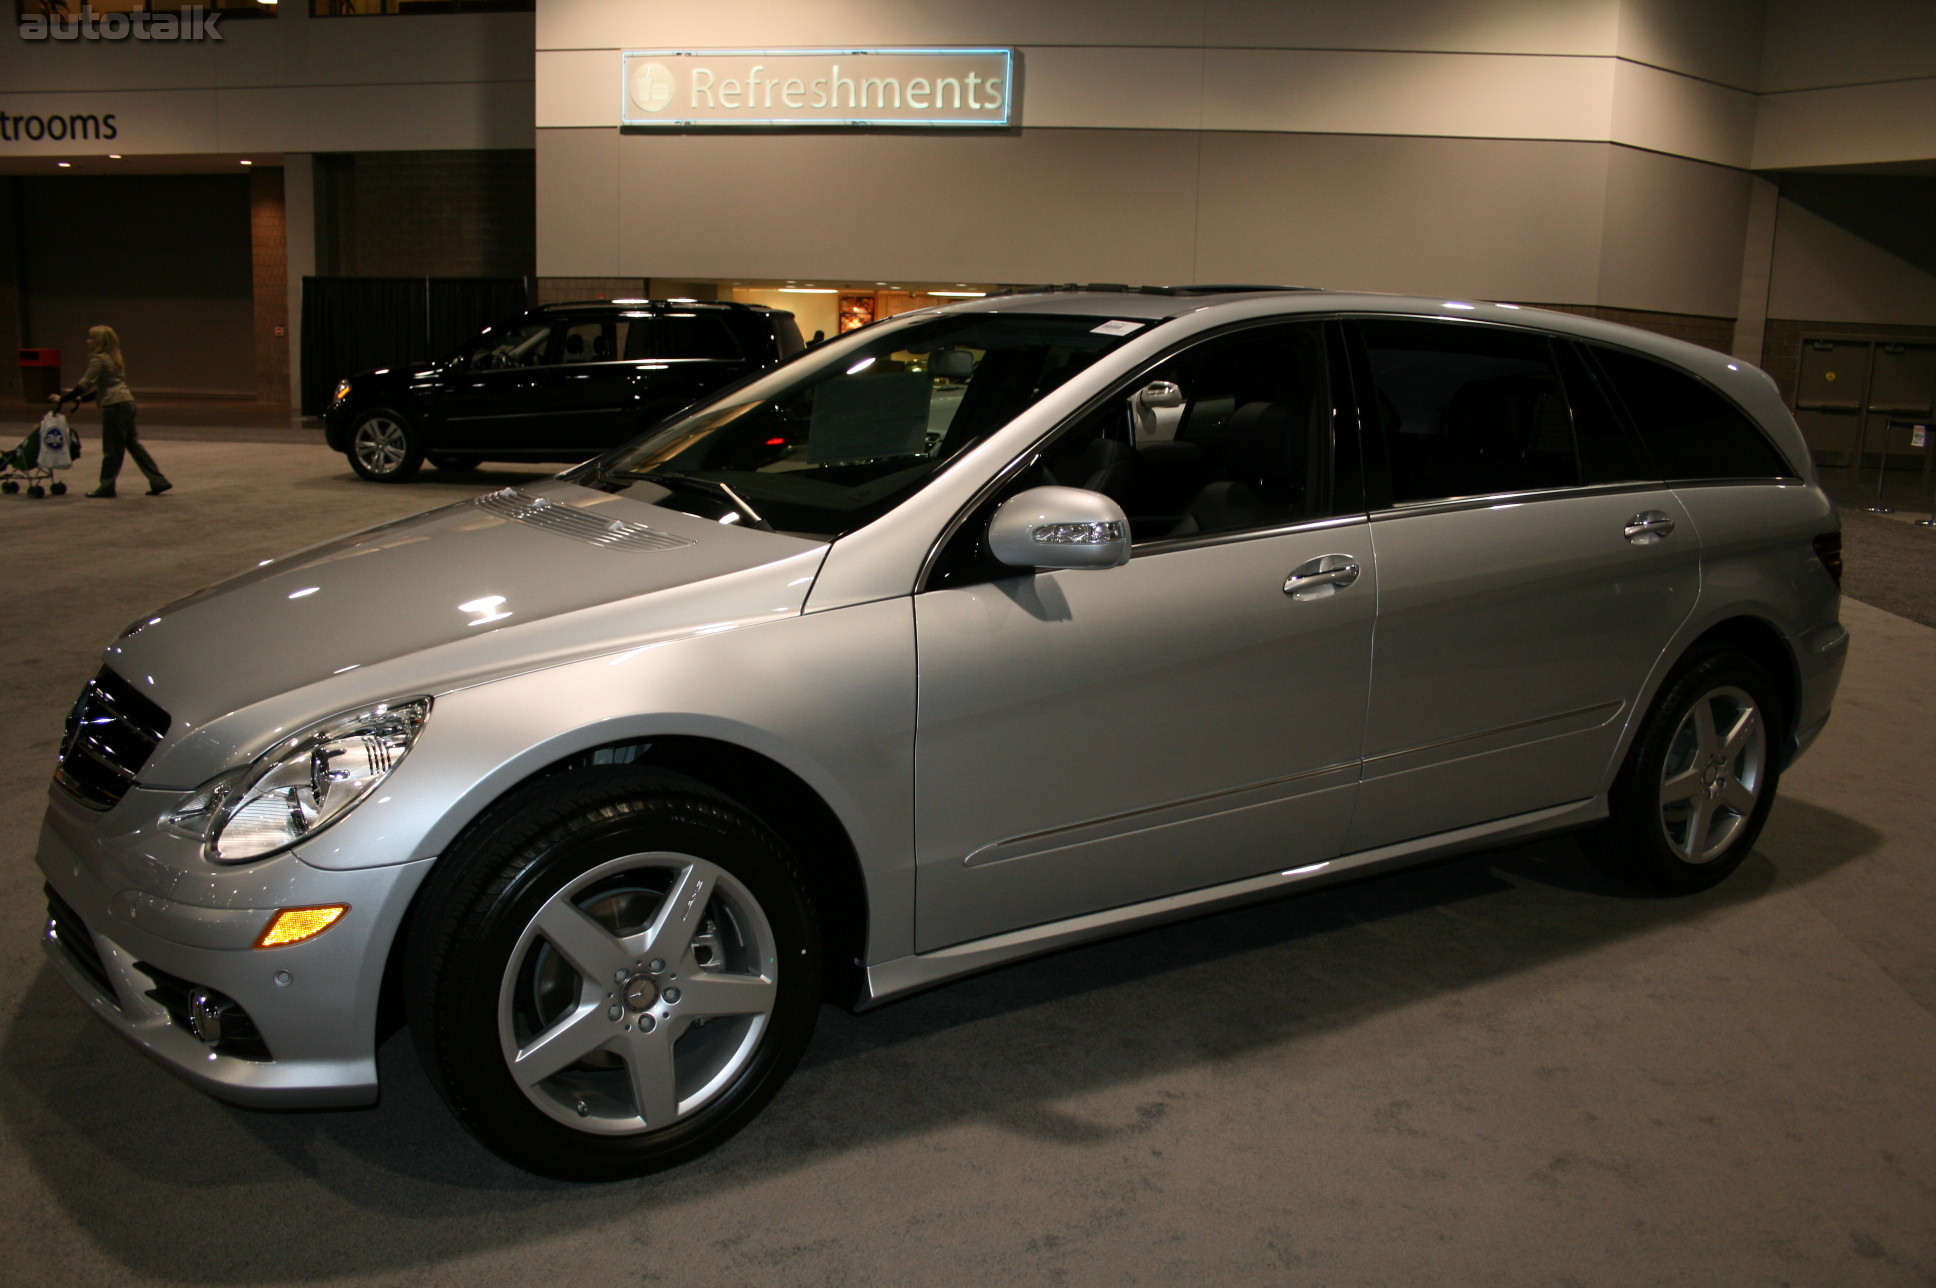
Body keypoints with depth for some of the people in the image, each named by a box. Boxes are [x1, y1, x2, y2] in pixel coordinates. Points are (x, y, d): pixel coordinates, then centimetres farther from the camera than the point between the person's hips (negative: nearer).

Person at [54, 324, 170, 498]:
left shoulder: (98, 359, -9)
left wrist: (62, 399, -7)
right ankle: (158, 481, 9)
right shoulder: (113, 359, 19)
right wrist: (82, 398, 25)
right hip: (127, 403, 9)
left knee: (111, 448, 0)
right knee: (132, 443, 12)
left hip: (114, 406, -9)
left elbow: (85, 384, -13)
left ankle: (106, 487, 9)